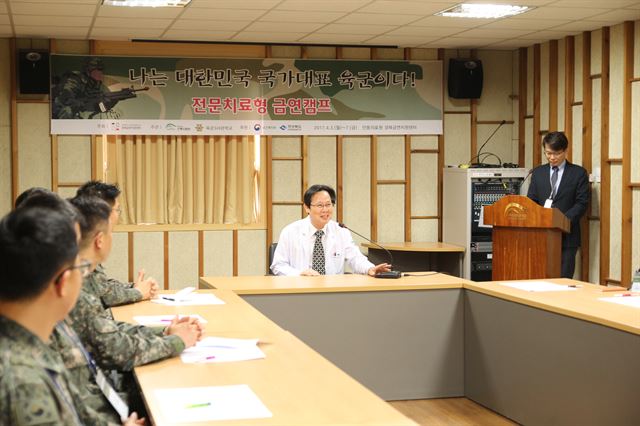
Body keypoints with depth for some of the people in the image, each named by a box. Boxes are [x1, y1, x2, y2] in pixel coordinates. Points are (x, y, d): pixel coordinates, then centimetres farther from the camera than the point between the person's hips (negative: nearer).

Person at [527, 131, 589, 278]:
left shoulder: (578, 173, 3)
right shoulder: (538, 172, 14)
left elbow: (582, 203, -3)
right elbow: (531, 200, 12)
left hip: (566, 235, -3)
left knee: (563, 279, -4)